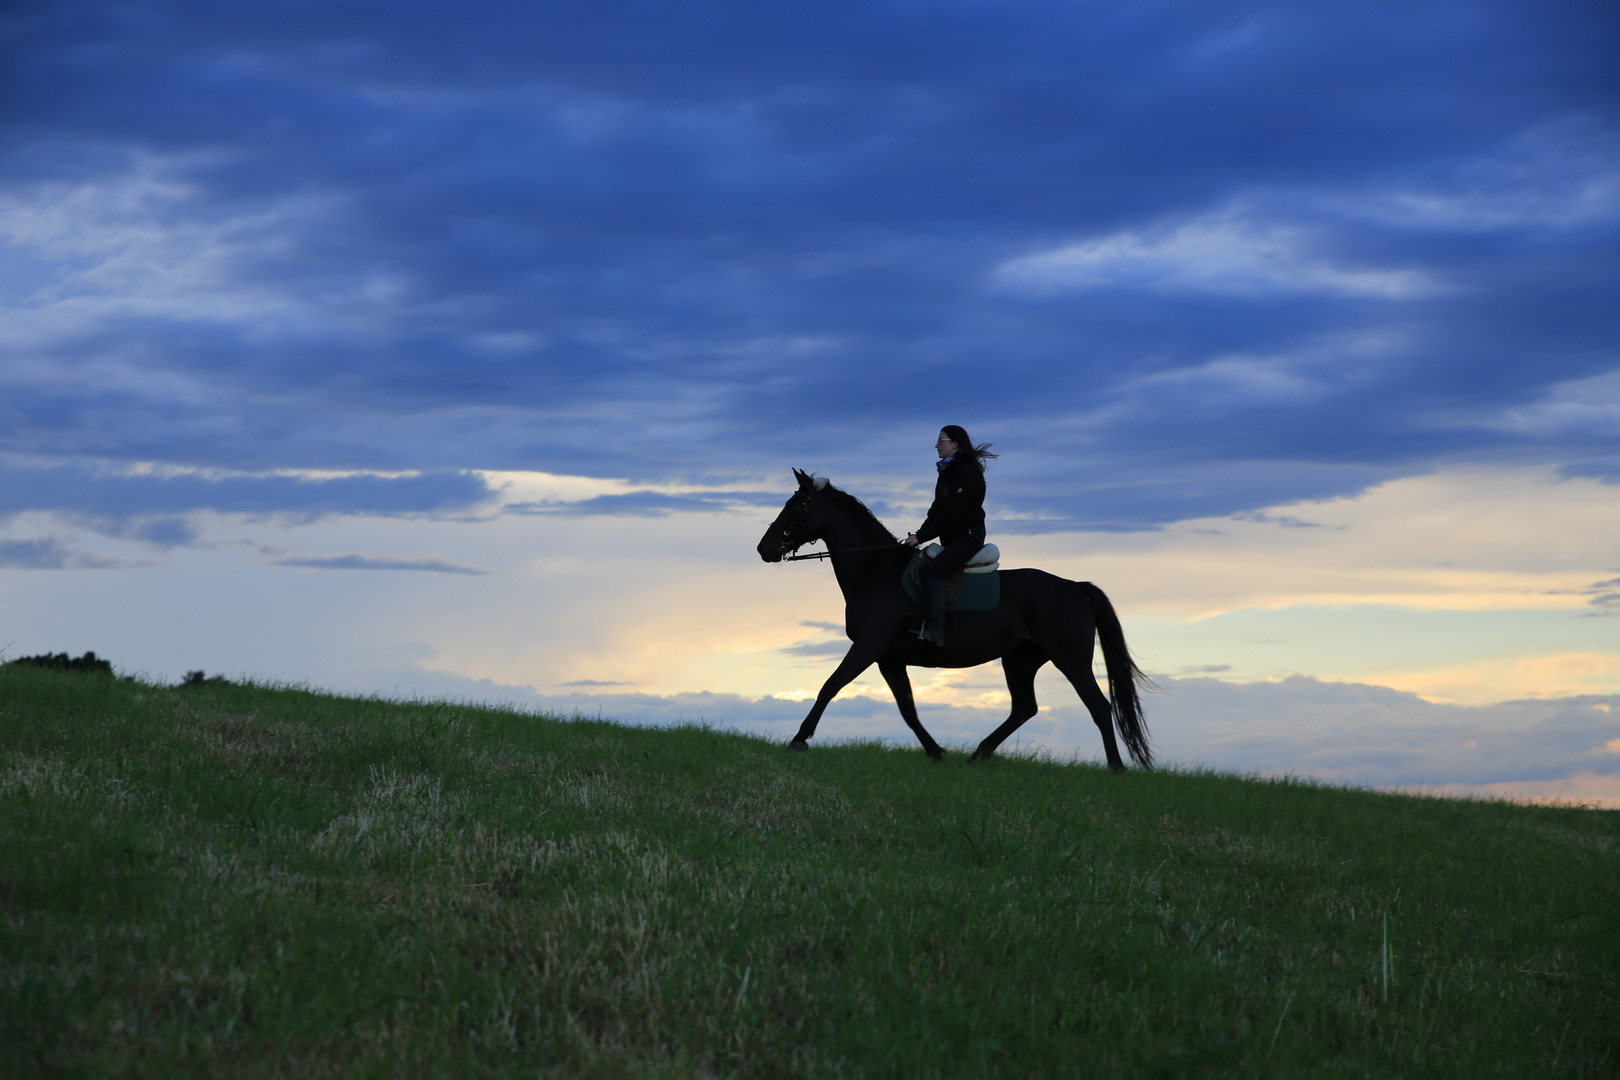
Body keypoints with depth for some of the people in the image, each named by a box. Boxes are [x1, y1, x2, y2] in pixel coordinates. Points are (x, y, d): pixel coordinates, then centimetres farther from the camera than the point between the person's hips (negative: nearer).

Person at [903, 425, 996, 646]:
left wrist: (922, 536, -21)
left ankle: (936, 630, -35)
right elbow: (937, 509, 17)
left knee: (933, 569, -28)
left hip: (967, 536, -11)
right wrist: (920, 534, 3)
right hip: (951, 538, 11)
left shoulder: (967, 472, -14)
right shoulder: (948, 472, 17)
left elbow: (951, 512, -21)